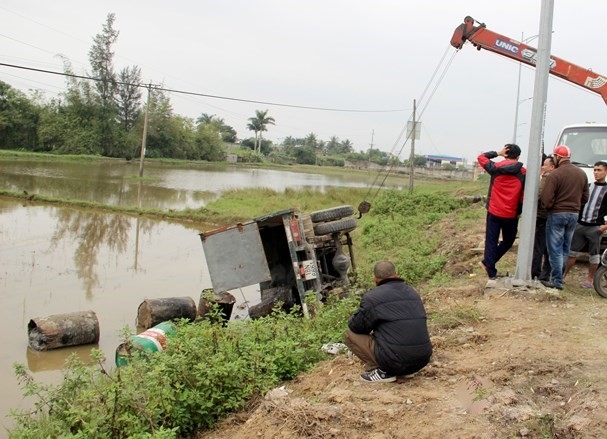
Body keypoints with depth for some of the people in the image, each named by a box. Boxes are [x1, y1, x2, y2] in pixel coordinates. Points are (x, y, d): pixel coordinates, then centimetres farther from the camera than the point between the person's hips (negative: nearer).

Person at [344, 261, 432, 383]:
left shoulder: (372, 297, -5)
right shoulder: (413, 292, 14)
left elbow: (355, 326, 3)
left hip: (394, 361, -6)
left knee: (350, 335, 9)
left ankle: (382, 371, 0)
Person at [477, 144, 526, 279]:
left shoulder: (496, 167, -3)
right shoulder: (524, 172, -3)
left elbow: (481, 157, 13)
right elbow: (524, 196, -3)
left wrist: (497, 153, 7)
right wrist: (520, 211, 6)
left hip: (494, 212, 1)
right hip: (511, 214, 0)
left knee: (491, 241, 7)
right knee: (508, 241, 19)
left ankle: (491, 272, 5)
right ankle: (487, 262, 13)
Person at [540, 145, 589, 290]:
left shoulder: (555, 174, -16)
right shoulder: (582, 174, 5)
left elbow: (546, 200, -19)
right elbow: (585, 197, 9)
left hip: (557, 214, -6)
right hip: (574, 214, 6)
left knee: (555, 249, 1)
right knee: (565, 248, 15)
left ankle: (557, 280, 2)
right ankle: (559, 276, 20)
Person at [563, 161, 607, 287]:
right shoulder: (587, 186, 12)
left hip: (595, 227, -3)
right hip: (580, 225, 3)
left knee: (594, 255, 5)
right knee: (573, 251, 7)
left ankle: (589, 280, 13)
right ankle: (563, 275, 14)